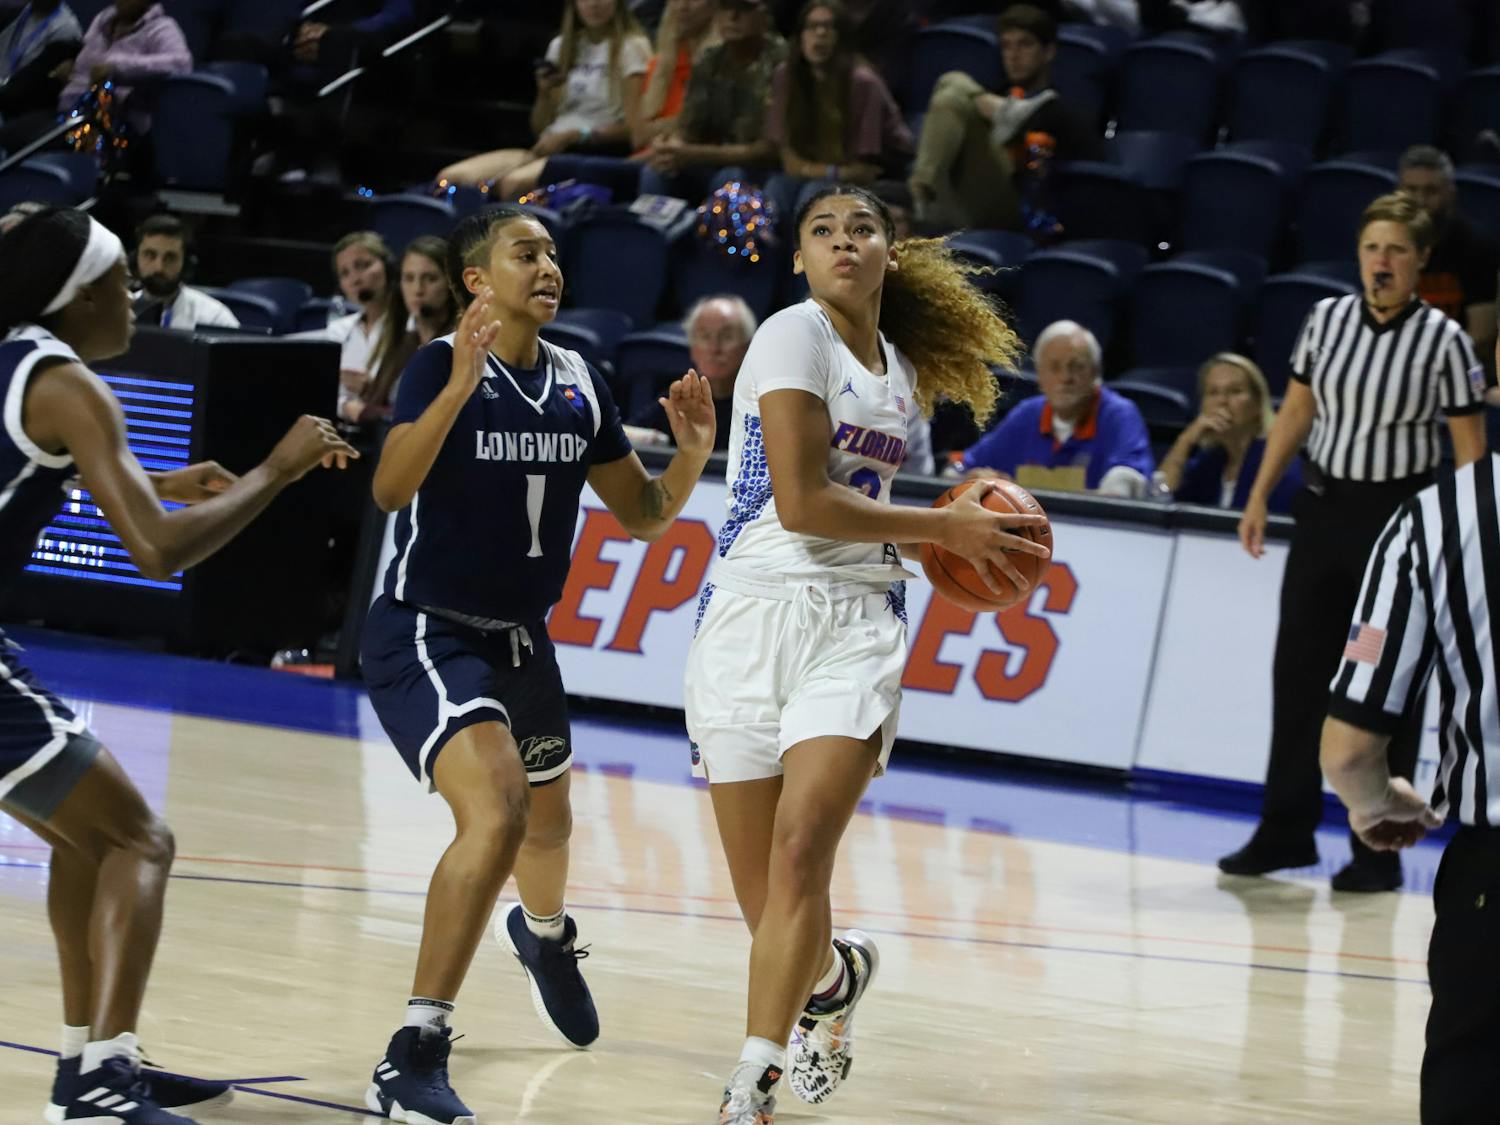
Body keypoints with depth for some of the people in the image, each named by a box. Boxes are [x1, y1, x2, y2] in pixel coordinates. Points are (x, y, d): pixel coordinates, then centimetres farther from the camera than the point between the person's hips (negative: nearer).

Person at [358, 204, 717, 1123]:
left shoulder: (580, 384, 2)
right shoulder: (444, 366, -16)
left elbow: (643, 515, 9)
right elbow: (392, 488, -32)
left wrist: (691, 458, -10)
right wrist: (459, 386, -44)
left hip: (521, 638, 7)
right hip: (428, 633, -7)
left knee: (548, 815, 26)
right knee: (497, 812, -28)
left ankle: (545, 935, 64)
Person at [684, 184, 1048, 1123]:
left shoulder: (901, 374, 15)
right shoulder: (794, 337, -5)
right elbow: (801, 501, -14)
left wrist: (950, 532, 12)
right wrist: (944, 529, -7)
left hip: (857, 623, 3)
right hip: (756, 612, -3)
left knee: (800, 853, -19)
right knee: (767, 907, 2)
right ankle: (837, 974, 37)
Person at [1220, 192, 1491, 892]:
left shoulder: (1442, 340, -10)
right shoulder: (1326, 319, 2)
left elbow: (1469, 445, -8)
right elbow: (1296, 410, 12)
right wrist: (1260, 495, 9)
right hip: (1324, 507, 4)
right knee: (1299, 670, 8)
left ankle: (1377, 853, 10)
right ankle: (1286, 831, 21)